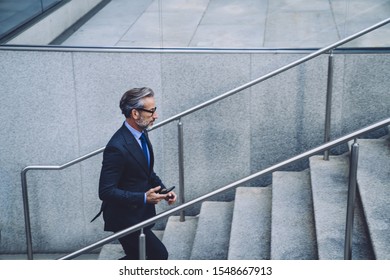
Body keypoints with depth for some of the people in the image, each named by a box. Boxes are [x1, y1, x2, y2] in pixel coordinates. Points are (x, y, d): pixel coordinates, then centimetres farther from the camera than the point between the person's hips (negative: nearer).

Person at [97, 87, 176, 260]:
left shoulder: (141, 133, 2)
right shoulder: (117, 148, -27)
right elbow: (106, 192, -25)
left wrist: (162, 190, -1)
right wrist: (144, 198, -28)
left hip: (141, 213, 9)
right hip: (125, 218, -9)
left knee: (138, 258, 18)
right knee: (159, 255, -8)